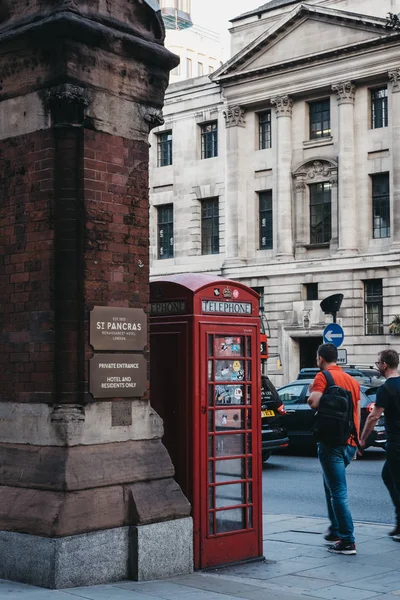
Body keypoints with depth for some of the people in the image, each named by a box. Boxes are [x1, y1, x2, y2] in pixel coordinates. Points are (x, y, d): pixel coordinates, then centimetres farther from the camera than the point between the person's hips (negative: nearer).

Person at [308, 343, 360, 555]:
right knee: (330, 484, 25)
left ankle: (347, 541, -7)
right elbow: (358, 413, 18)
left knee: (338, 493, -6)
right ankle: (335, 529, 29)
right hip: (350, 442, 8)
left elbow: (314, 402, -24)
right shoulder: (352, 380, 14)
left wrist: (310, 395, -1)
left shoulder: (323, 376, -8)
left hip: (332, 441, -8)